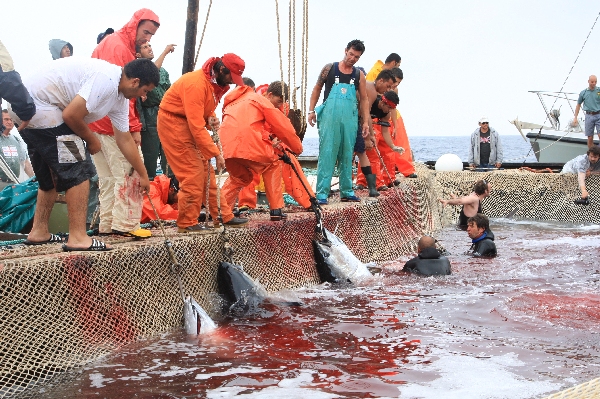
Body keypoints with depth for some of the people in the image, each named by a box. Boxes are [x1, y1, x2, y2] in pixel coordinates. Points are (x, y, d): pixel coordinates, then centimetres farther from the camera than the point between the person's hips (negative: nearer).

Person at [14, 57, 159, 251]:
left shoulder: (121, 97, 11)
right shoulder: (106, 79, -21)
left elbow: (125, 140, 19)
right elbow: (71, 115, -23)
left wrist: (143, 175, 25)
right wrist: (92, 140, -5)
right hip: (39, 106, -11)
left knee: (51, 175, 21)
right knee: (78, 171, -10)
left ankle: (39, 232, 28)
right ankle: (78, 238, -9)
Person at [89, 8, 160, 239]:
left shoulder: (109, 43, 19)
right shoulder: (120, 47, -14)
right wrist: (134, 127, -19)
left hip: (96, 122, 10)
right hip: (113, 124, -10)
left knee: (108, 176, 13)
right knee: (130, 172, -7)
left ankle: (107, 224, 17)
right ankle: (126, 224, -6)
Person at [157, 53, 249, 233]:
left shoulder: (216, 83, 1)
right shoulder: (197, 83, -28)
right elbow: (196, 126, -31)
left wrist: (212, 118, -9)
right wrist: (216, 153, -29)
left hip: (191, 124, 9)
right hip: (174, 123, -9)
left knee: (206, 171, 9)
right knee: (192, 174, -10)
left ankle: (224, 216, 14)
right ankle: (187, 223, -1)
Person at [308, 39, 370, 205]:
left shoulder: (359, 76, 10)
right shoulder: (329, 68, 4)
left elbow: (364, 99, 13)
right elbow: (317, 88, 11)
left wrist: (366, 121, 6)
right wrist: (311, 110, 2)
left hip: (350, 118, 3)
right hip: (329, 116, -3)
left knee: (347, 155, 9)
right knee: (327, 153, -8)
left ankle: (346, 191, 18)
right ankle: (322, 193, -8)